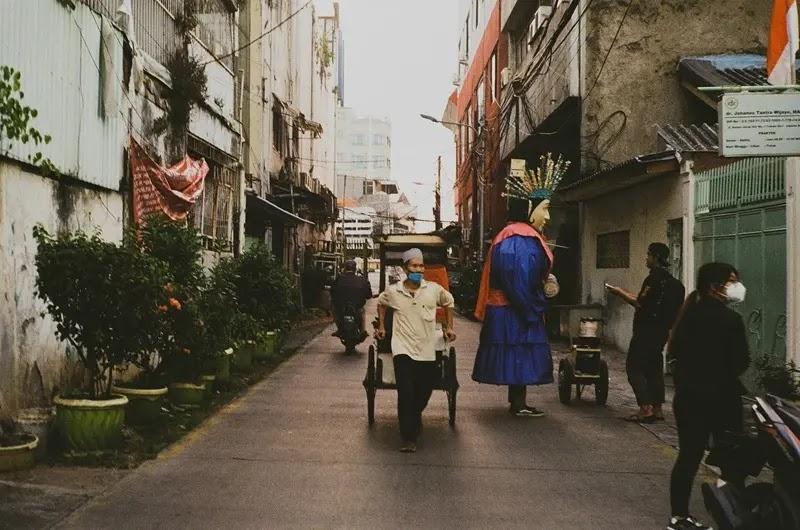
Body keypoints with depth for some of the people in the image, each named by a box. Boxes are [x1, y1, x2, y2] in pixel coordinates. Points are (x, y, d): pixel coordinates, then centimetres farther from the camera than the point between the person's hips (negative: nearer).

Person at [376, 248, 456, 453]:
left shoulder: (434, 289, -1)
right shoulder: (393, 291, -1)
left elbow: (449, 303, 19)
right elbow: (381, 303, 22)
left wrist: (449, 327, 17)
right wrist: (381, 326, 19)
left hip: (427, 351, 2)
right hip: (403, 349, -2)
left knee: (424, 393, 12)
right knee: (406, 393, -12)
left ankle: (415, 417, 44)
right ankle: (409, 438, -7)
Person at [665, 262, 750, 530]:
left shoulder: (689, 315, 6)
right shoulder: (730, 319, -15)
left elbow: (675, 352, 10)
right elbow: (741, 363, -11)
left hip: (688, 395, 7)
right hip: (720, 398, -7)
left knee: (688, 455, 11)